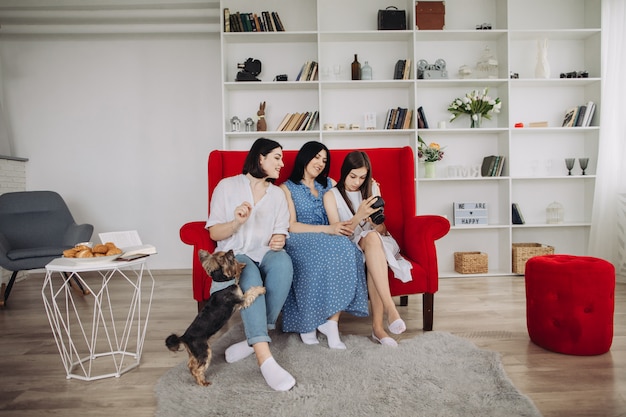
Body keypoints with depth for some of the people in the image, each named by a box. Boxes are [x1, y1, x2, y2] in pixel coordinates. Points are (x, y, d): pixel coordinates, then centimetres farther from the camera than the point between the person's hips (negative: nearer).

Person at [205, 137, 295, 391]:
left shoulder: (277, 194, 14)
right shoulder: (227, 186, 1)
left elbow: (280, 234, 8)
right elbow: (214, 233, -2)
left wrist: (279, 241, -16)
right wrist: (237, 222, -22)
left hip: (265, 254, 3)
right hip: (234, 254, -3)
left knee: (283, 261, -34)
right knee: (250, 277, -38)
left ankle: (255, 340, -26)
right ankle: (265, 359, -44)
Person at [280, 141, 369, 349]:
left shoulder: (330, 184, 24)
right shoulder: (287, 188, 9)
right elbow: (291, 226, -4)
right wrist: (327, 229, -16)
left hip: (329, 239, 4)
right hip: (300, 240, -3)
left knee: (346, 249, -32)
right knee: (320, 252, -37)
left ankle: (331, 321, -31)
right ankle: (306, 322, -24)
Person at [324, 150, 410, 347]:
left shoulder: (372, 189, 10)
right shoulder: (332, 195, 1)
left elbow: (382, 231, 6)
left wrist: (377, 222, -19)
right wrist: (359, 216, -25)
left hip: (377, 243, 2)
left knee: (373, 238, -36)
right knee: (371, 238, -36)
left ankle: (377, 326, -41)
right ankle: (390, 307, -47)